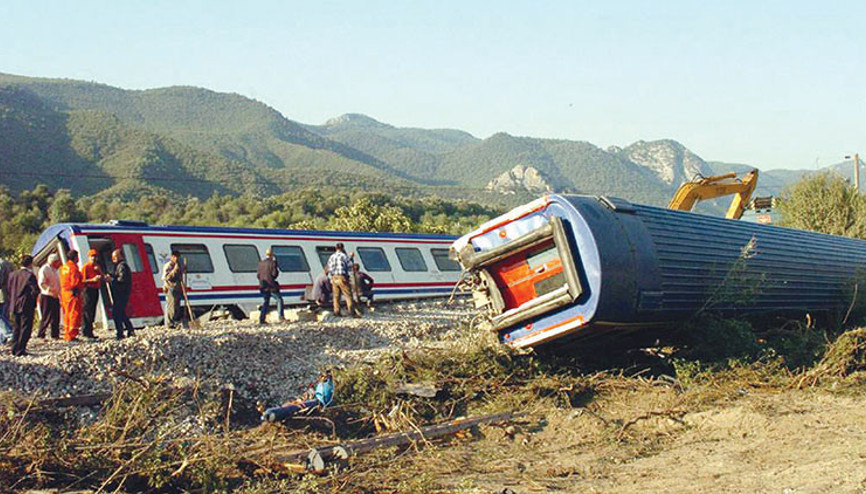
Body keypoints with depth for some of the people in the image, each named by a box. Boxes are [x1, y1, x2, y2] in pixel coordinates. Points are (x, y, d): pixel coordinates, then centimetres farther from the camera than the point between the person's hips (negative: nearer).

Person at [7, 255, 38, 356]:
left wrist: (11, 302, 16)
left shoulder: (12, 275, 7)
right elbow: (35, 290, -18)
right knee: (25, 328, 0)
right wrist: (31, 299, 0)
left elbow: (8, 289, 11)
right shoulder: (29, 275, -14)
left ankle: (14, 349, 17)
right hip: (26, 306, -6)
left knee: (16, 328, 15)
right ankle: (20, 350, -3)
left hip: (14, 306, 6)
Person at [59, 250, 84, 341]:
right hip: (73, 293, -9)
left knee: (67, 314, 14)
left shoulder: (64, 267, 14)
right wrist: (83, 285, -3)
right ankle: (71, 335, -9)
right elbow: (75, 282, -19)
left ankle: (66, 335, 19)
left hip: (64, 292, 9)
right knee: (75, 314, -6)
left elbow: (62, 282, 17)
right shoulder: (73, 267, -13)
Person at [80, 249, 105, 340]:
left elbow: (102, 278, 11)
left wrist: (99, 271, -6)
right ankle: (88, 332, -10)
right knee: (88, 311, -9)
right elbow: (83, 280, -11)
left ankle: (87, 331, 13)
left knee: (92, 311, 8)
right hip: (89, 290, -8)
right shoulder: (86, 267, -4)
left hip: (96, 290, 8)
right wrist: (93, 280, -23)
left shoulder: (97, 267, 19)